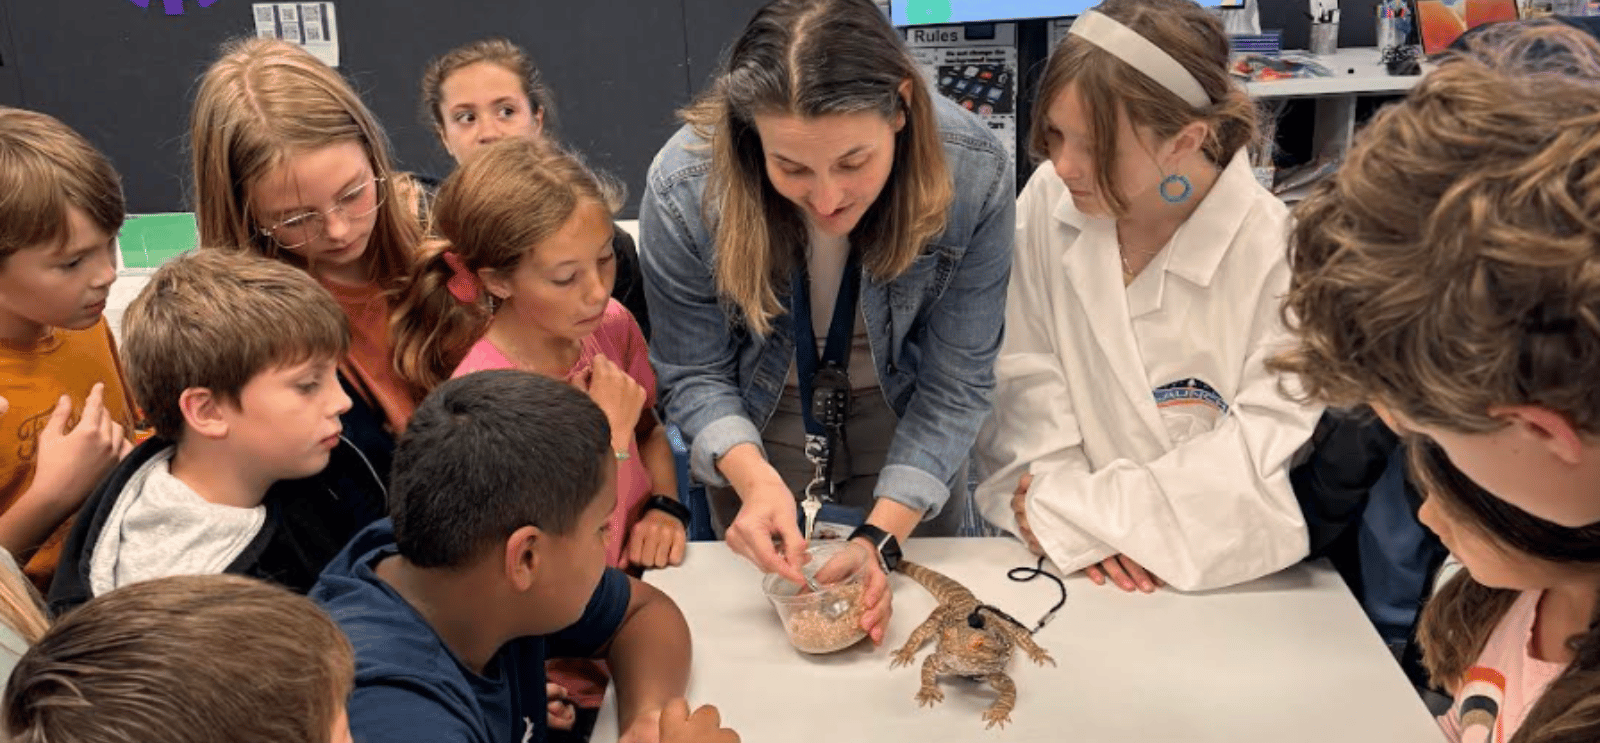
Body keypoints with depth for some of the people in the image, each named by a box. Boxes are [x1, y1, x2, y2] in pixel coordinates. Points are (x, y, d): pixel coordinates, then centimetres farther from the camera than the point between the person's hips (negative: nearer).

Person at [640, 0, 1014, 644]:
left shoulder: (974, 174, -32)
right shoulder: (684, 187, -32)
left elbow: (955, 383, -23)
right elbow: (693, 375, -19)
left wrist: (881, 535, -33)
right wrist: (755, 479, -38)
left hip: (903, 412, 1)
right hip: (762, 420, 0)